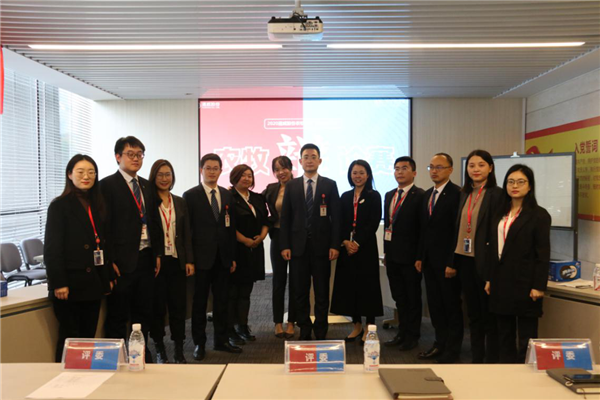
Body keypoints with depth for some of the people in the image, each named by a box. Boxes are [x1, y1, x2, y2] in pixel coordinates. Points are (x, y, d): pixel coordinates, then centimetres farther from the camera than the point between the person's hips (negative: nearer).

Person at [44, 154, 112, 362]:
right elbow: (51, 247, -11)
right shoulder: (59, 205, -7)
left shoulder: (97, 205, 12)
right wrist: (58, 283, -16)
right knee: (70, 337, 1)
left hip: (93, 282, 6)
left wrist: (107, 277, 12)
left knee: (89, 336, 10)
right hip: (71, 282, -6)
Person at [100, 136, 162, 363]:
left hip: (146, 259, 7)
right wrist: (110, 261, -15)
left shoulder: (146, 185, 14)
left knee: (143, 312, 14)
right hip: (122, 260, -6)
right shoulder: (107, 185, -6)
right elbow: (104, 225, -11)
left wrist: (157, 253, 10)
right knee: (117, 316, 4)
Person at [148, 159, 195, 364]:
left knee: (178, 305, 6)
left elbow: (187, 233, 11)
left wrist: (189, 260, 4)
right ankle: (160, 350, 18)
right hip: (155, 261, -3)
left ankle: (179, 351, 15)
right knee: (157, 305, 5)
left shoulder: (180, 202, 12)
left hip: (176, 261, 4)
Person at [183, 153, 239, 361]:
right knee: (200, 301, 6)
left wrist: (232, 256, 8)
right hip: (202, 256, -4)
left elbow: (231, 227, 11)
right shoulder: (190, 196, -3)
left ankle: (221, 340, 23)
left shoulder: (227, 195, 10)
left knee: (221, 300, 11)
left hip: (223, 257, 4)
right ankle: (199, 343, 18)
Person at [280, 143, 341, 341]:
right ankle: (304, 332, 19)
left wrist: (335, 245, -7)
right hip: (298, 246, 1)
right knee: (301, 293, 8)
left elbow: (336, 217, 0)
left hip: (321, 246, -1)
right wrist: (285, 246, -2)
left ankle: (321, 334, 16)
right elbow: (285, 218, 5)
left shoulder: (330, 185, 3)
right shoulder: (291, 186, 7)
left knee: (322, 293, 5)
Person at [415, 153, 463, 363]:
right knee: (434, 304, 13)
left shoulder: (457, 193, -12)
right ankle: (440, 344, 25)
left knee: (452, 306, 5)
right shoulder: (428, 194, 13)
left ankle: (452, 350, 16)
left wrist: (452, 263, -18)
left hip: (446, 261, -7)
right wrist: (420, 256, 12)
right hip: (429, 260, 7)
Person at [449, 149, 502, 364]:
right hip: (465, 260, 6)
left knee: (489, 314, 5)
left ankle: (491, 361, 18)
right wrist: (452, 261, 9)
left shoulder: (497, 194, -9)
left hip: (485, 262, -6)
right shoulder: (465, 194, 11)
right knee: (473, 314, 15)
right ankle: (476, 360, 26)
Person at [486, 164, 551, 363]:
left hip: (524, 284, -6)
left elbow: (543, 254, -8)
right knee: (504, 336, 12)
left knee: (526, 337, 2)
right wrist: (489, 279, 12)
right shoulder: (500, 214, 13)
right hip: (501, 283, 6)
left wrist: (538, 286, -13)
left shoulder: (539, 215, -5)